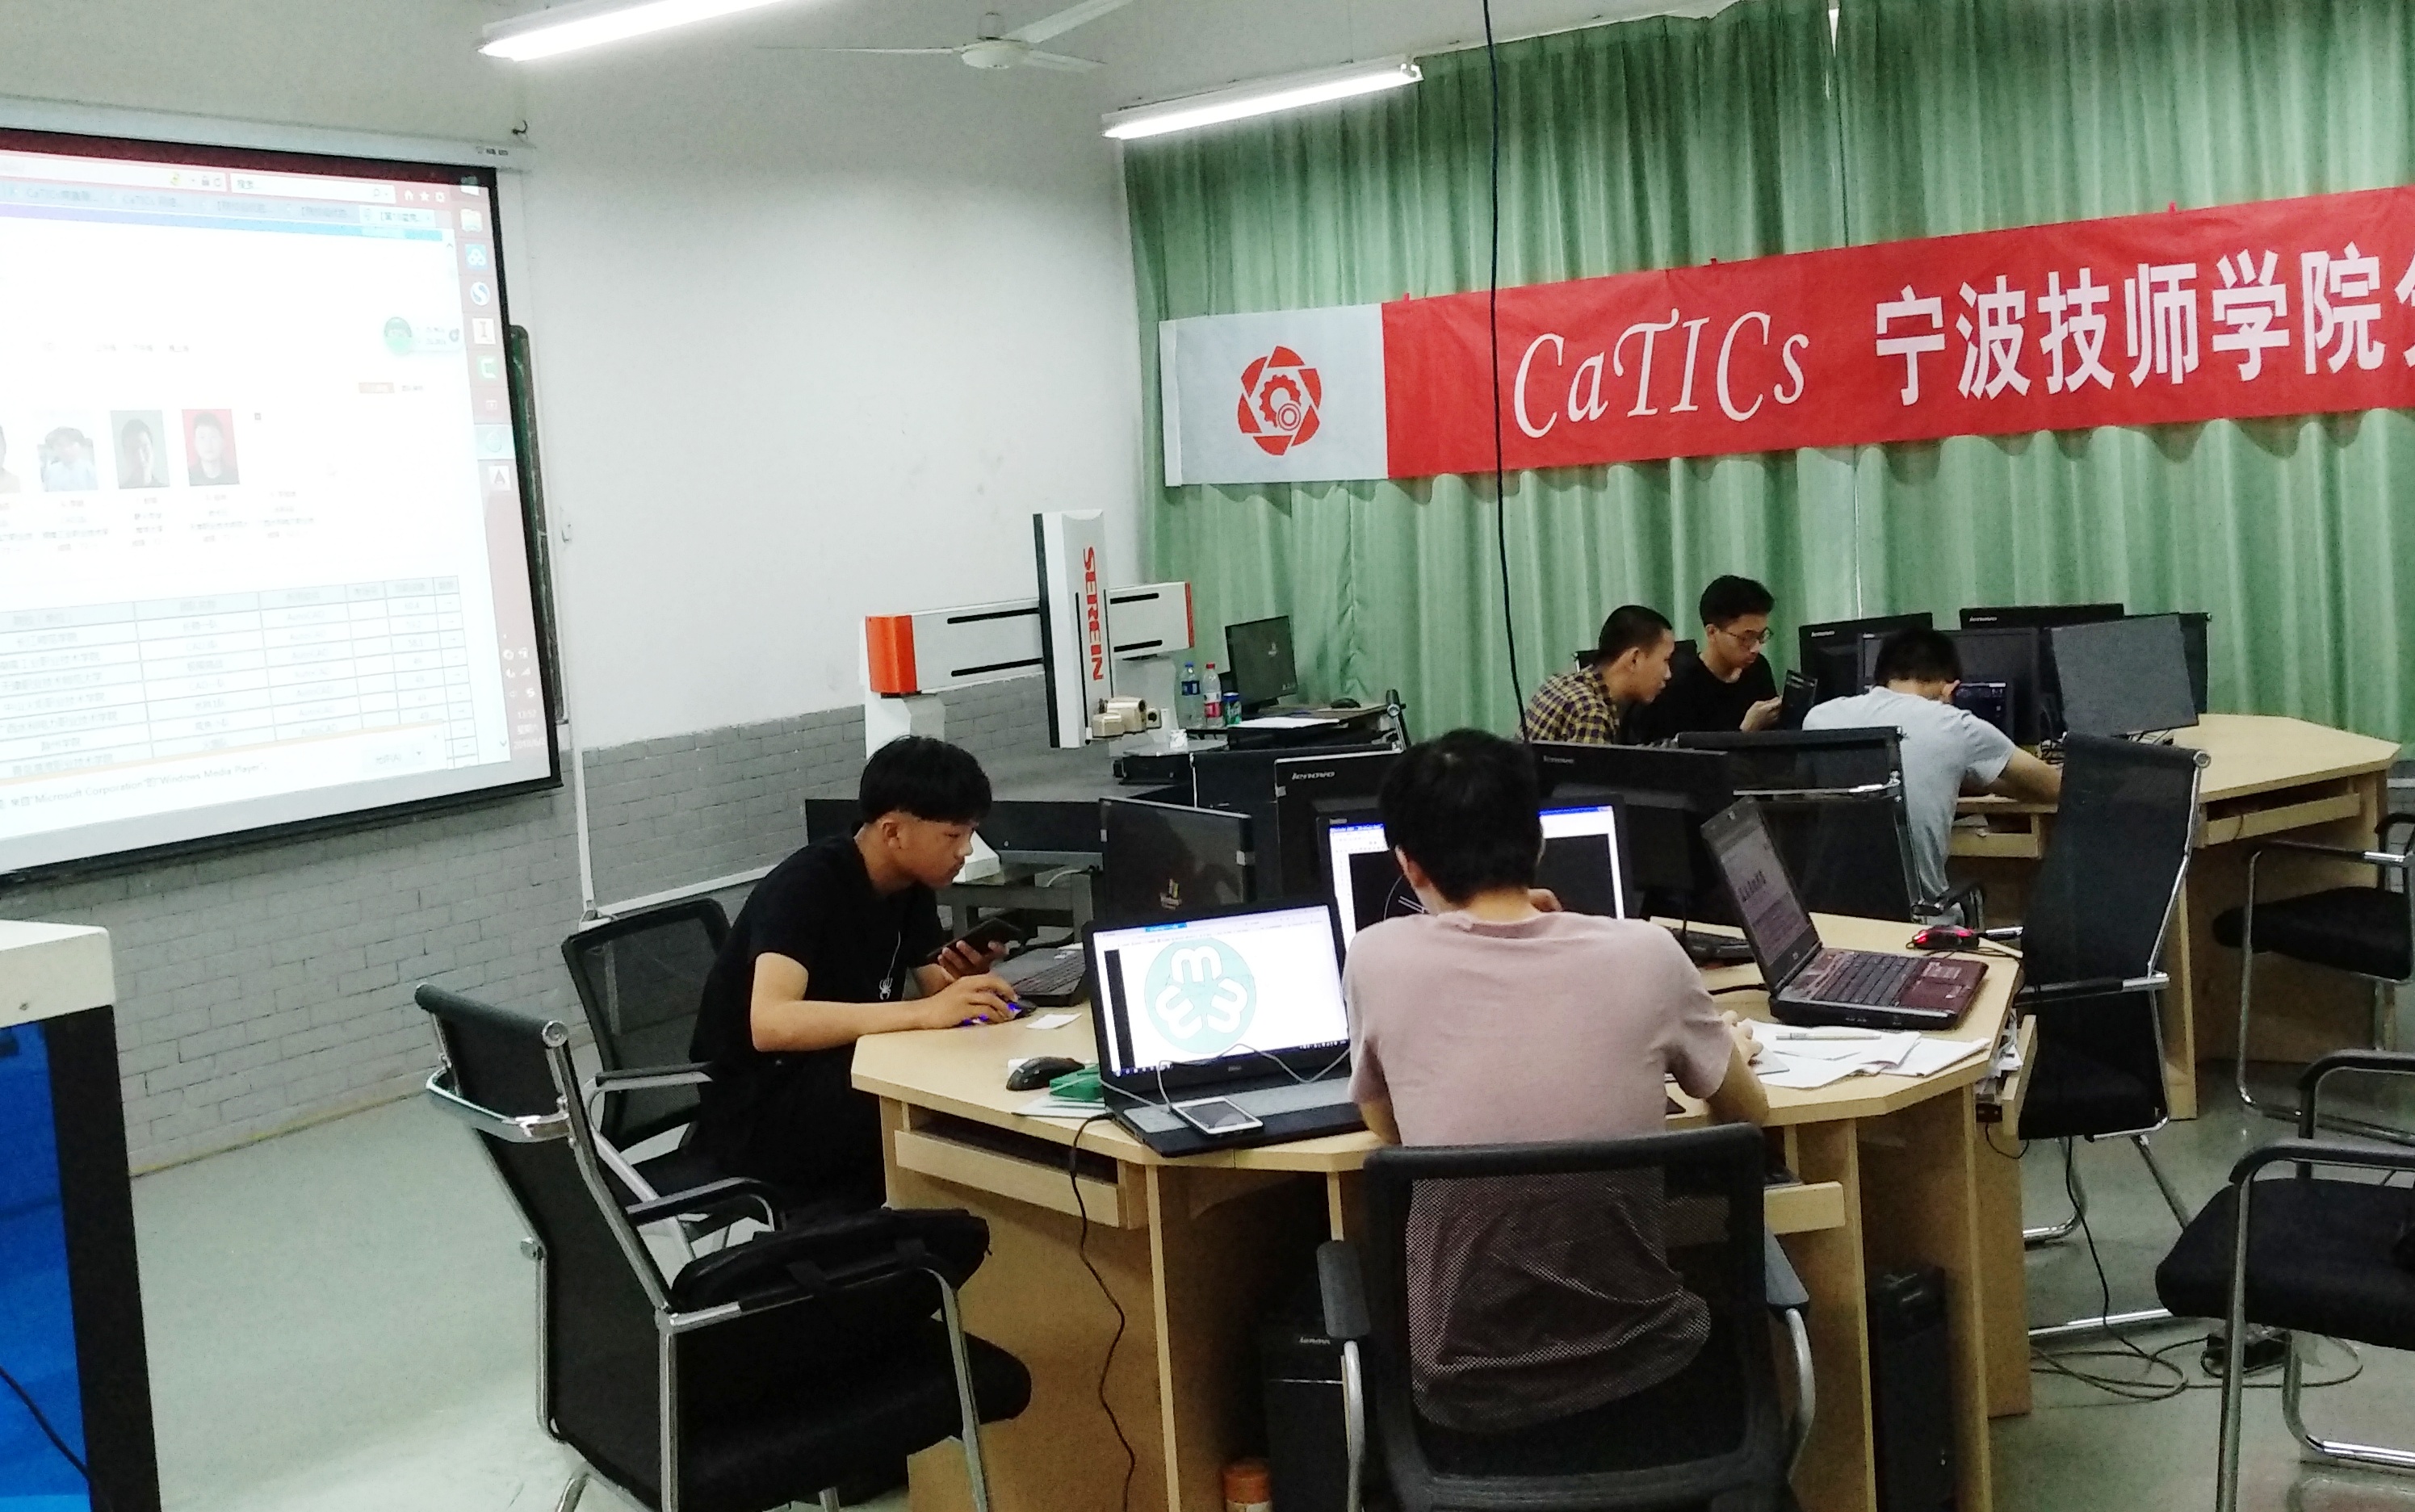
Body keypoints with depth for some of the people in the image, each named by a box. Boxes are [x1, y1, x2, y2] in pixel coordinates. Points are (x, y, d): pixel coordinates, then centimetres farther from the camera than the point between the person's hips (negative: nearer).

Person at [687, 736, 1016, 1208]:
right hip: (752, 1108, -8)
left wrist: (966, 981, -19)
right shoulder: (806, 886, -22)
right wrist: (925, 1011, -40)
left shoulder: (910, 885, 3)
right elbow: (770, 1024, -36)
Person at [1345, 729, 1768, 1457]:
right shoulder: (1645, 951, -10)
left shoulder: (1377, 959, -12)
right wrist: (1732, 1047, 34)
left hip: (1469, 1386, 0)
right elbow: (1750, 1114, 10)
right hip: (1638, 1361, 1)